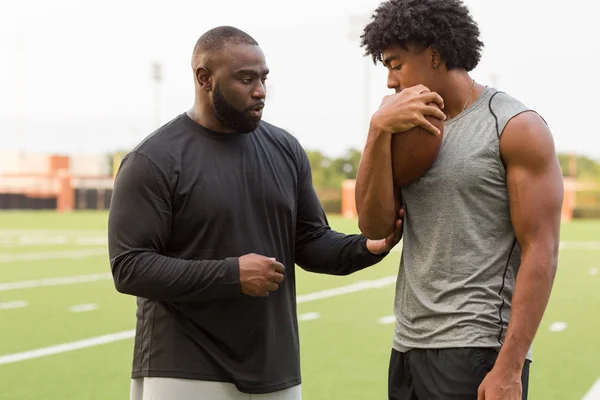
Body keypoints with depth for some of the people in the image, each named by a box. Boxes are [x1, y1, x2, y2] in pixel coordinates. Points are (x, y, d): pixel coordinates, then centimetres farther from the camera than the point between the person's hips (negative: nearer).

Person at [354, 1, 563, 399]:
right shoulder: (412, 130, 11)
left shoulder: (516, 127, -7)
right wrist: (380, 130, -9)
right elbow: (374, 227, 1)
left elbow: (541, 253, -12)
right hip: (409, 347, 6)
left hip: (477, 351, -6)